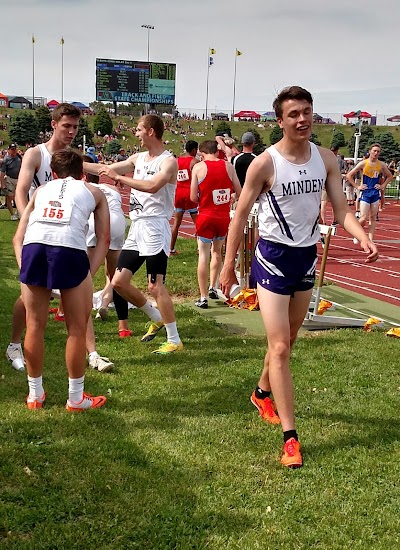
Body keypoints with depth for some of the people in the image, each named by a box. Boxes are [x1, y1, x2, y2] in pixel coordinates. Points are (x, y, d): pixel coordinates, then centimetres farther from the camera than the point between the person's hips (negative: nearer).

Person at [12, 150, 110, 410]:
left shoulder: (42, 189, 33)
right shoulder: (94, 191, 28)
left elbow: (18, 237, 25)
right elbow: (104, 239, 17)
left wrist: (25, 267, 20)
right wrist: (89, 275, 12)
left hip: (33, 246, 3)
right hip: (70, 249, -2)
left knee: (35, 326, 16)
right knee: (77, 329, 11)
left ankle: (35, 394, 29)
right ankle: (76, 398, 20)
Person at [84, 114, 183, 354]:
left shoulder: (169, 161, -10)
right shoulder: (138, 158, 14)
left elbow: (152, 186, -28)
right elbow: (105, 169, 19)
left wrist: (119, 177, -24)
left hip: (155, 228, -8)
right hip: (137, 228, 8)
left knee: (156, 286, -11)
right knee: (119, 282, 8)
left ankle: (174, 340, 0)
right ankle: (157, 318, 26)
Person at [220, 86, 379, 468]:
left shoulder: (326, 160, -1)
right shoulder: (265, 164, -14)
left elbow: (340, 208, -2)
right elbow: (241, 213, -8)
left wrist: (363, 237, -21)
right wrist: (229, 264, -8)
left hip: (307, 257, 5)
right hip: (273, 257, -5)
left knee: (287, 341, 19)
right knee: (280, 347, -8)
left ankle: (263, 392, 45)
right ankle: (290, 437, -5)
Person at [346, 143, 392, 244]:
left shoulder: (381, 165, 2)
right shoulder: (363, 163, -8)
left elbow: (390, 176, 18)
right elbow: (349, 176, -5)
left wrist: (383, 186, 6)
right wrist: (357, 187, -7)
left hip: (375, 194, 4)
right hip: (365, 193, -4)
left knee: (373, 218, 4)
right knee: (364, 218, -9)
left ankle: (370, 241, 6)